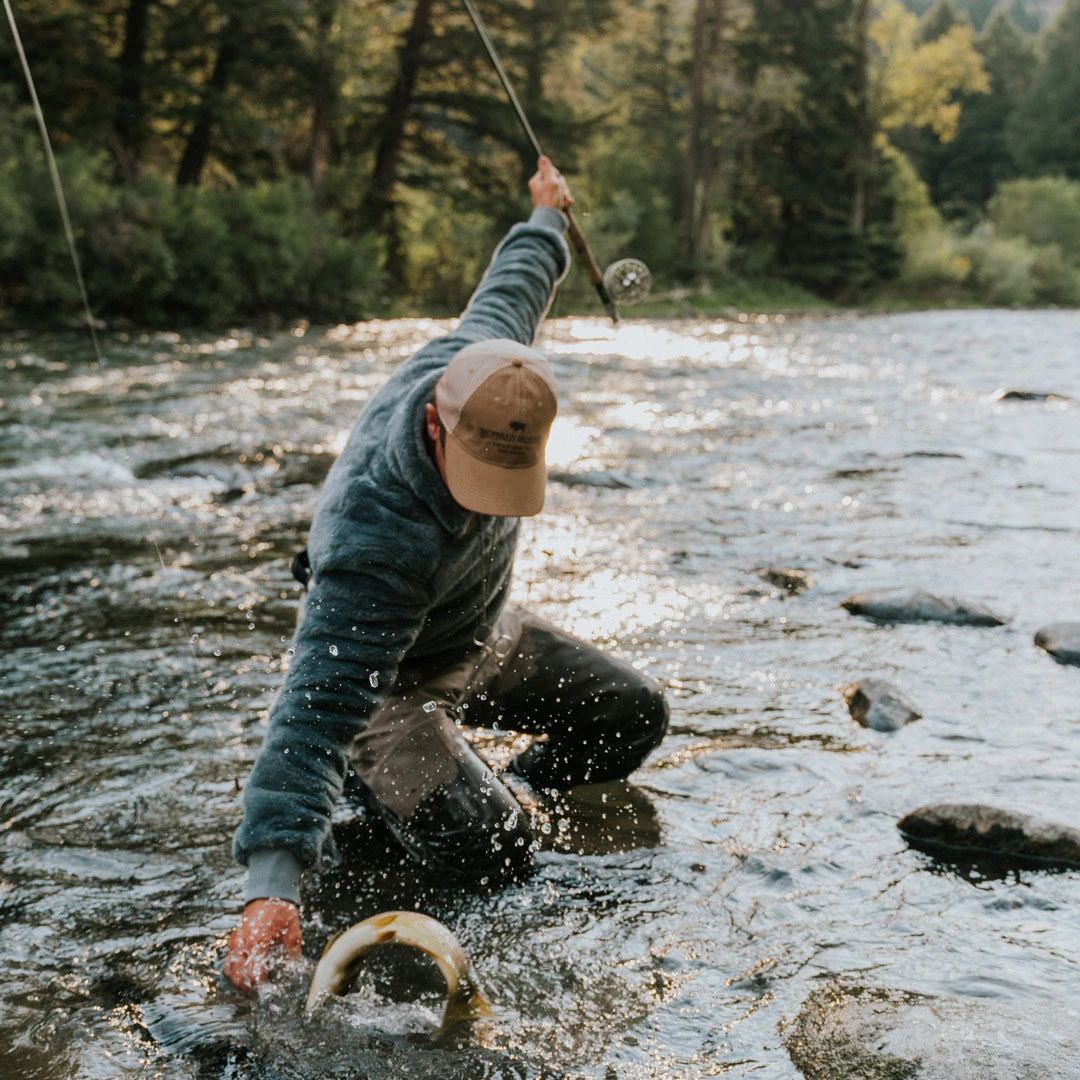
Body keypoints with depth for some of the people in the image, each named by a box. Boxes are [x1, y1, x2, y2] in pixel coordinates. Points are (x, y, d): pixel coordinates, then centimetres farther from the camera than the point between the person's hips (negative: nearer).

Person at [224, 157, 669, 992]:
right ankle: (377, 774, 9)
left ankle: (514, 785, 21)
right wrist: (272, 884, -53)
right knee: (491, 852, -19)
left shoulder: (479, 360, -23)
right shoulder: (375, 541, -43)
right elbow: (316, 709, -46)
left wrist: (550, 219, 23)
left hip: (486, 636, 7)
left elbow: (514, 283, 1)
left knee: (634, 713, -2)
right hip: (394, 677, -7)